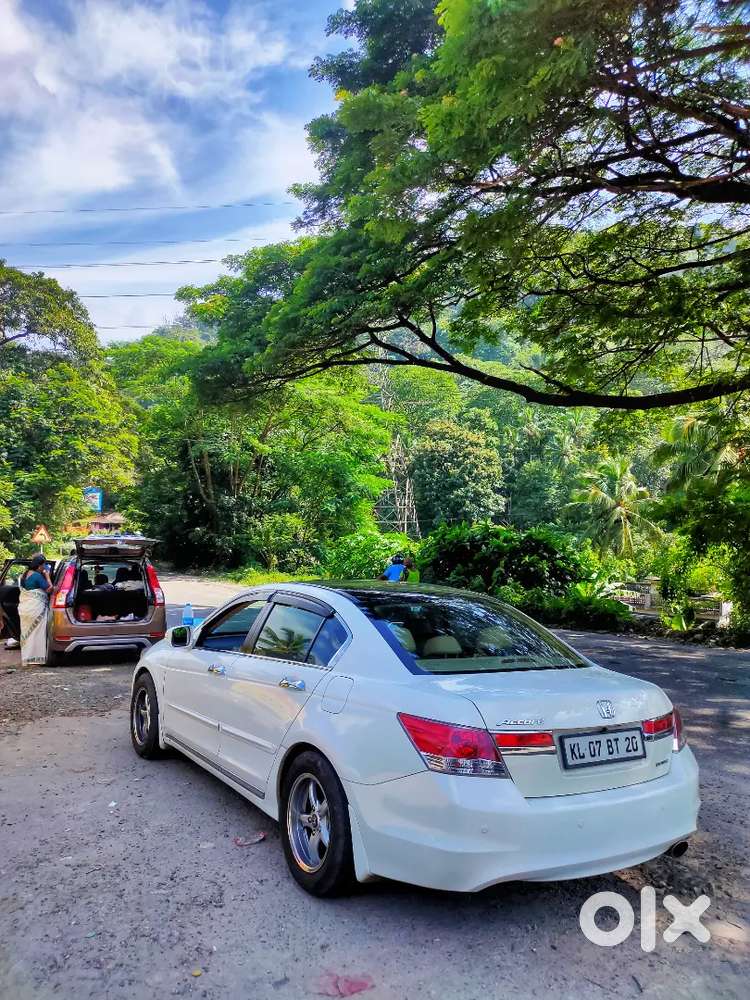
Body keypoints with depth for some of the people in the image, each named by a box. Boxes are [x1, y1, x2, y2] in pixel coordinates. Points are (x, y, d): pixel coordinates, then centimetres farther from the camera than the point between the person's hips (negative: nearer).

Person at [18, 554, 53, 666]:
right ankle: (36, 657, -2)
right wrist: (47, 576, -2)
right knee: (36, 632, -3)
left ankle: (26, 658, 16)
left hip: (24, 607, 9)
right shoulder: (37, 576, -16)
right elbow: (49, 589, -13)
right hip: (36, 607, -9)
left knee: (26, 631, 12)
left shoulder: (24, 574, 11)